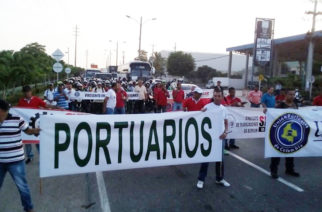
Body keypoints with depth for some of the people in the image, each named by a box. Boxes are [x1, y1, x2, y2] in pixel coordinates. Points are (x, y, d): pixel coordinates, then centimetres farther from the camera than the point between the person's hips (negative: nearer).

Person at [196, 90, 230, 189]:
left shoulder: (224, 109, 6)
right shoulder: (207, 107, -9)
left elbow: (226, 122, 12)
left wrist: (225, 132, -5)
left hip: (220, 136, 5)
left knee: (220, 158, 14)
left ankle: (219, 179, 30)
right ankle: (201, 179, 13)